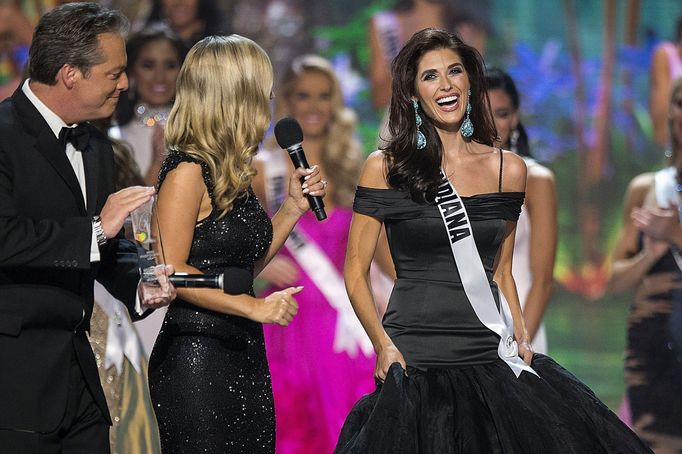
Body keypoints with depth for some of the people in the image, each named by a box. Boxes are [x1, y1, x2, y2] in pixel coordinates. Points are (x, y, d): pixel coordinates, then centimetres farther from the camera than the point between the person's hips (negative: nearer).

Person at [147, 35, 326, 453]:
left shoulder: (232, 174, 13)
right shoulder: (188, 172, -13)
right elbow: (171, 270, -18)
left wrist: (294, 207, 12)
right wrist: (253, 307, -20)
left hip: (244, 353, 9)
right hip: (196, 354, -9)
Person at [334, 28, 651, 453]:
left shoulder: (509, 169, 9)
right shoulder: (385, 168, 0)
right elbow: (356, 274, 1)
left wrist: (521, 335, 2)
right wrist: (384, 346, -12)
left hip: (492, 359, 3)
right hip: (416, 366, -3)